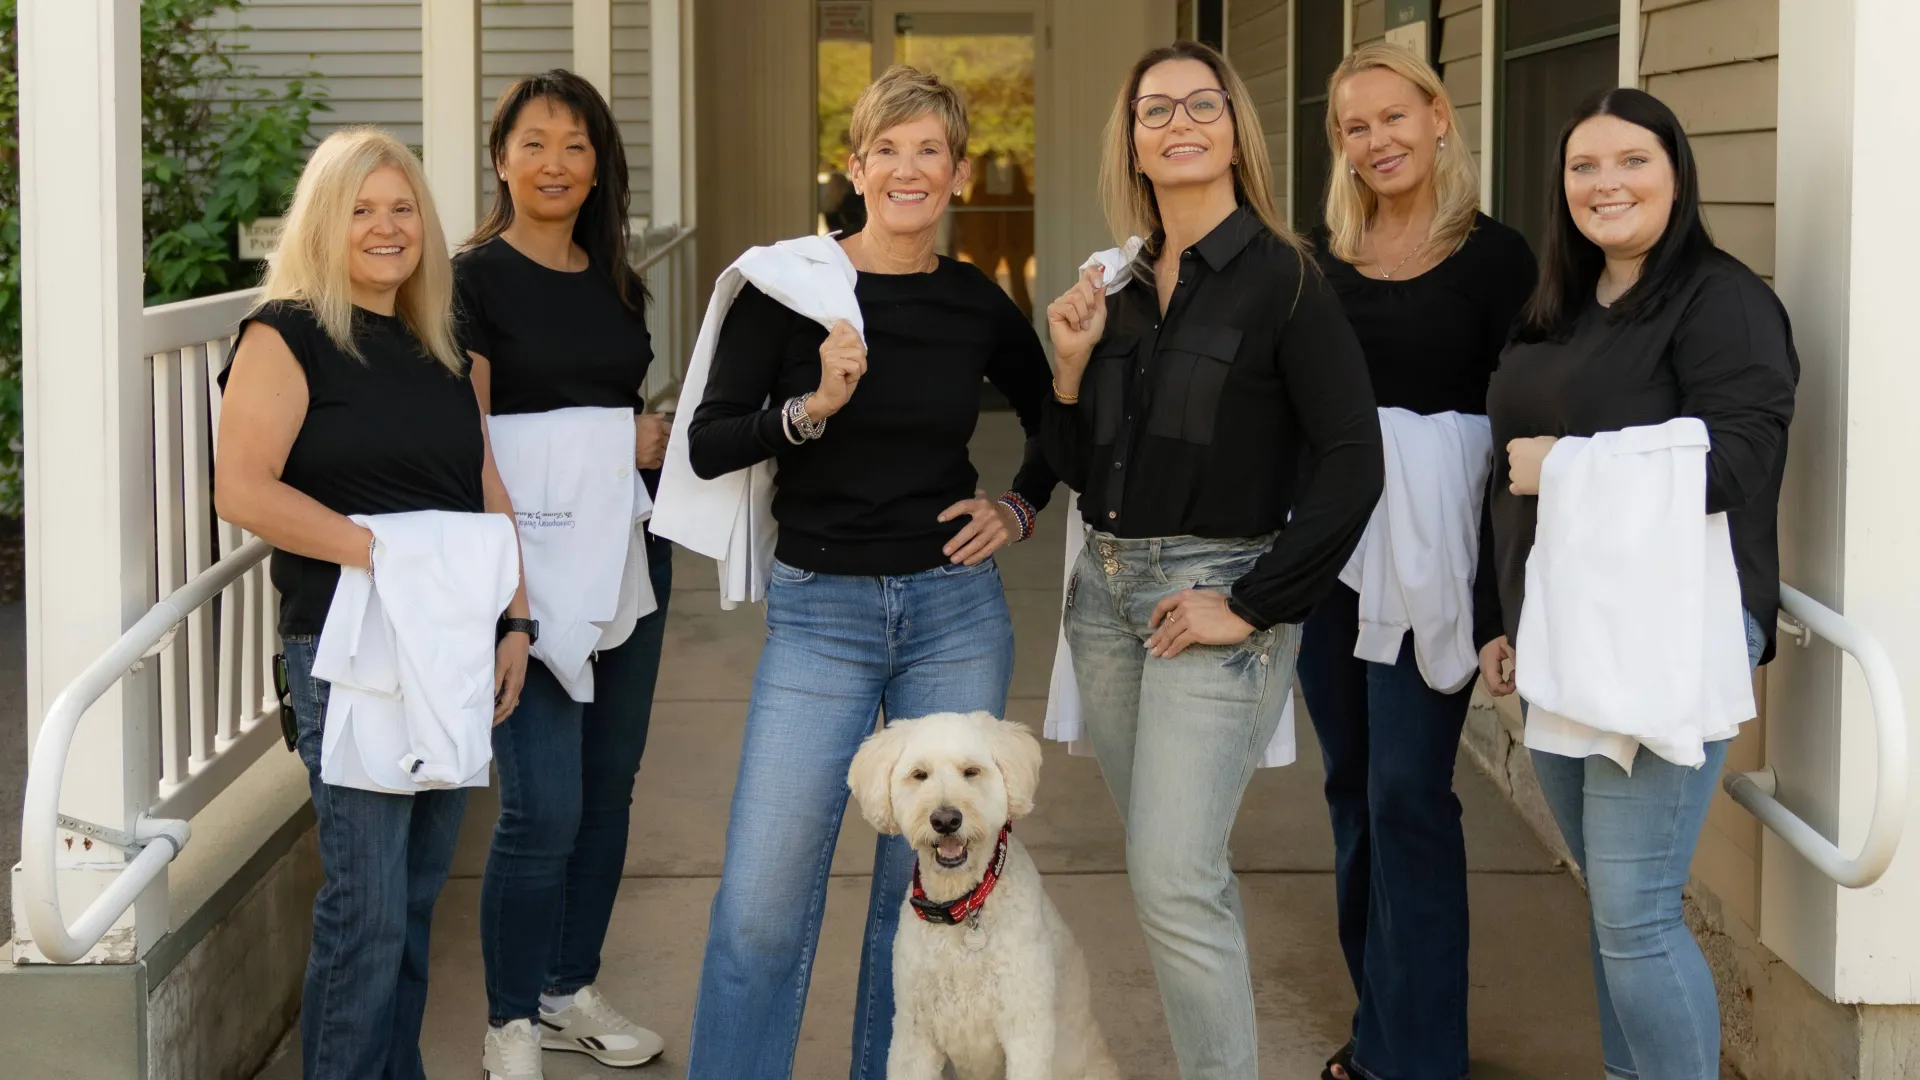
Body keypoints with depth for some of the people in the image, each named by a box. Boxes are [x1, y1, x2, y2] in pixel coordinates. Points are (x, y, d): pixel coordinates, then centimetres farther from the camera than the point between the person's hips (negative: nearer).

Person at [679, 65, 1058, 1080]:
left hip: (956, 610, 2)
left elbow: (1053, 418, 22)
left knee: (924, 880, 8)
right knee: (763, 899, -7)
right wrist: (814, 406, -21)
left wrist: (1020, 506, 8)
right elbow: (707, 445, -7)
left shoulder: (977, 304, 3)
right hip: (820, 613, -2)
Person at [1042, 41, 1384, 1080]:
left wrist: (1252, 606, -14)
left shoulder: (1281, 279, -8)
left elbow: (1351, 464, -14)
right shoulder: (1120, 287, 11)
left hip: (1214, 590, -7)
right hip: (1107, 588, 7)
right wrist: (1073, 361, -2)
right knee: (1166, 866, 13)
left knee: (1173, 879, -13)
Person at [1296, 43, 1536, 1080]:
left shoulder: (1494, 257, -4)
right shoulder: (1317, 260, 8)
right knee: (1352, 787, 11)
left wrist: (1507, 587, -10)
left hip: (1434, 557, -5)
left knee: (1405, 791, -8)